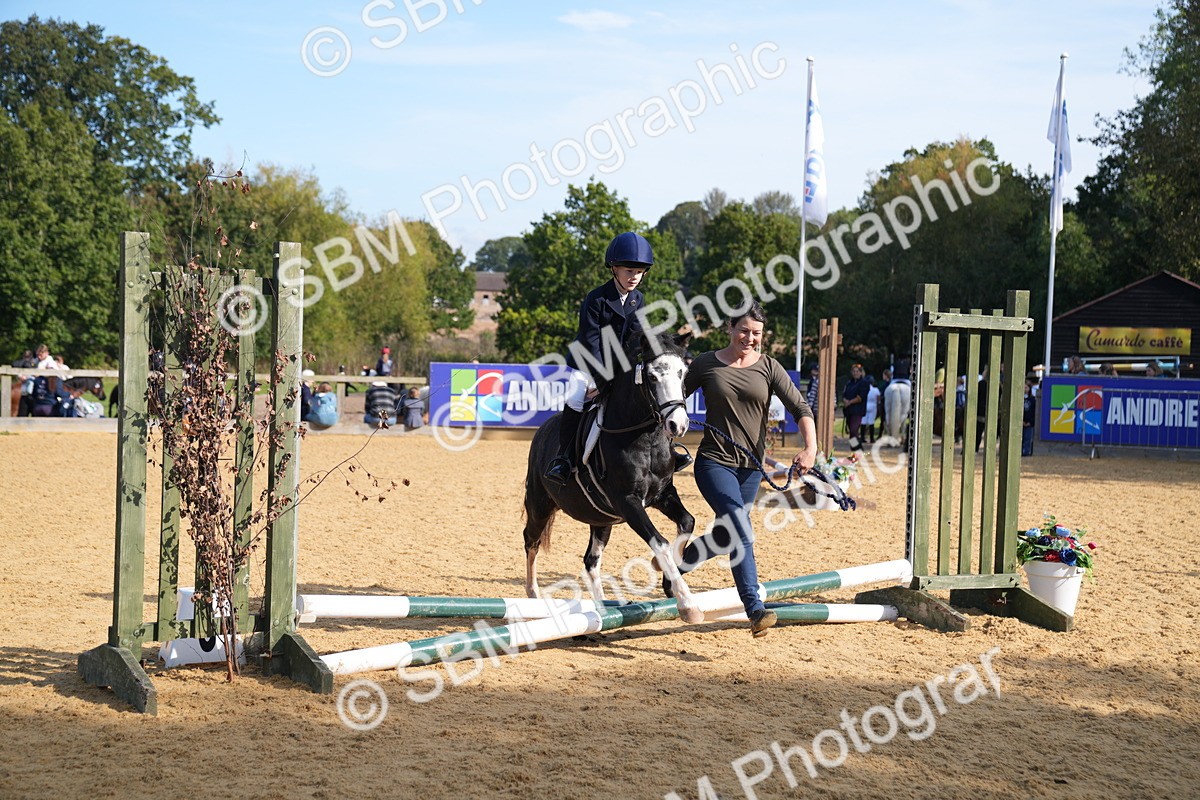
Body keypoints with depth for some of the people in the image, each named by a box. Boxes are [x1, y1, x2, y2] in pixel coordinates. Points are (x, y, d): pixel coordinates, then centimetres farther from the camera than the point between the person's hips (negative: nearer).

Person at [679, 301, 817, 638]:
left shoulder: (769, 367, 1)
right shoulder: (706, 364, -2)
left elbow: (800, 408, -5)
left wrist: (810, 448, -19)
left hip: (751, 467, 4)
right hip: (714, 462, -4)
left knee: (725, 536, 15)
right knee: (741, 533, -19)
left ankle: (676, 563, 42)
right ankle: (756, 610, -21)